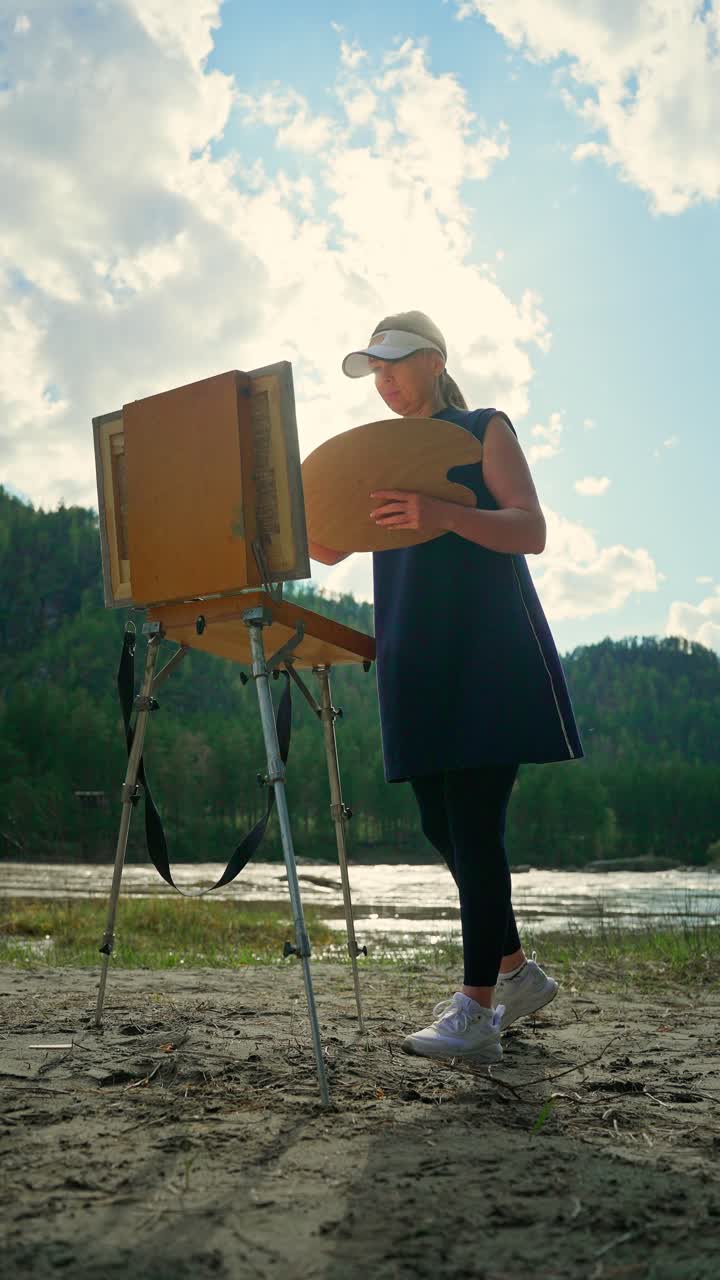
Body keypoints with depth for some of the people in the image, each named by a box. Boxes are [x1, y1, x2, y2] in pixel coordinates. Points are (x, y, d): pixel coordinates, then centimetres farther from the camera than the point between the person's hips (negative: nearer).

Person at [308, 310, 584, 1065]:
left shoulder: (483, 431, 3)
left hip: (488, 654, -6)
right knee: (440, 825, 6)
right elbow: (330, 546, 13)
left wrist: (445, 515, -26)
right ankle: (518, 971, 23)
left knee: (473, 823, -12)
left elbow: (531, 532, -9)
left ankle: (476, 1012, -8)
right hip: (415, 660, 6)